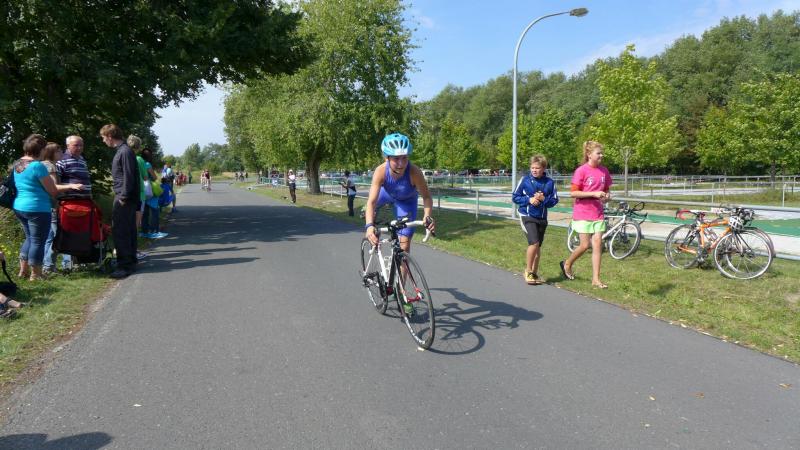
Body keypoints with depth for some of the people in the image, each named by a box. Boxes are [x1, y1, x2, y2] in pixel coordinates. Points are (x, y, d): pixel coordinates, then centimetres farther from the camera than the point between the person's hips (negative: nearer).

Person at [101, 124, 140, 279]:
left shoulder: (125, 152, -14)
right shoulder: (121, 150, 16)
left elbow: (128, 176, -19)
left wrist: (123, 197, -17)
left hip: (124, 198, -10)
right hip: (126, 197, 10)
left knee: (120, 231, -9)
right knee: (128, 230, 14)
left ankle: (125, 265, -5)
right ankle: (130, 261, 22)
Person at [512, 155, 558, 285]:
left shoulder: (549, 182, 0)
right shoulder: (525, 180, -4)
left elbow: (554, 200, 4)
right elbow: (515, 197, 0)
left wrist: (544, 199, -15)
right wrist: (529, 200, -14)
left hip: (542, 218, 3)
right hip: (527, 216, -3)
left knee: (538, 246, 11)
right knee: (534, 243, -17)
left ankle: (534, 272, 27)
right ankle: (528, 271, 1)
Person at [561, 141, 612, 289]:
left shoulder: (604, 171, 6)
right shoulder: (581, 171, -11)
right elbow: (573, 193, -14)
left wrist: (607, 196, -4)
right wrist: (593, 194, -20)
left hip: (598, 214, 5)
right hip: (583, 213, -5)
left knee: (597, 245, 1)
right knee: (585, 245, -1)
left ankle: (596, 279, 7)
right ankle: (567, 264, 26)